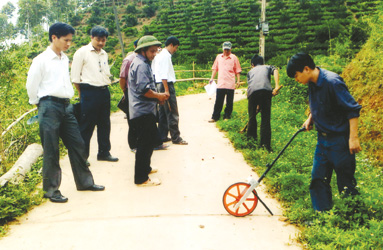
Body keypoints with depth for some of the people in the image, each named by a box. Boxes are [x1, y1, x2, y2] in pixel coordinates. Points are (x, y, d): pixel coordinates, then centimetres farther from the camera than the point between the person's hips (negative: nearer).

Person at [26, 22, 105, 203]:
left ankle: (85, 182, 22)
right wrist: (40, 104, 5)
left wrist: (68, 99, 13)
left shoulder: (65, 59, 13)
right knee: (51, 150, -1)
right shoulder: (41, 60, -8)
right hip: (49, 107, -7)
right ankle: (51, 189, 11)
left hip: (66, 106, 7)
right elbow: (31, 86, -3)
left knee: (77, 144, 10)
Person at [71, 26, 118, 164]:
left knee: (104, 124, 12)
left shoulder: (104, 54, 15)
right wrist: (82, 93, -1)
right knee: (86, 125, -1)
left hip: (104, 92, 7)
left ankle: (104, 152, 24)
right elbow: (75, 76, -4)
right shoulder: (82, 52, -4)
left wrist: (106, 84, 13)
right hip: (89, 92, -6)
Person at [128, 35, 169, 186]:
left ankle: (145, 167, 35)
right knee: (145, 143, -6)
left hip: (145, 110, 11)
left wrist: (157, 96, 11)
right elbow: (143, 89, -25)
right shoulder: (141, 65, -16)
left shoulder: (143, 63, 18)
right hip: (142, 111, -11)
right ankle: (141, 178, 2)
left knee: (152, 139, 20)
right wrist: (158, 96, -11)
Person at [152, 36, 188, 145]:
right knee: (172, 113, -5)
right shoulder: (166, 55, -12)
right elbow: (164, 74, -20)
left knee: (163, 112, 13)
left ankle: (162, 136, 19)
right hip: (166, 85, -10)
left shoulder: (160, 55, 17)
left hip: (160, 85, 10)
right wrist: (166, 90, -21)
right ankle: (176, 137, 1)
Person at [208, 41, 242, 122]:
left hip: (230, 84, -2)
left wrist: (238, 80, -1)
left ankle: (227, 116, 14)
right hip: (220, 84, 2)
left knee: (229, 102, 4)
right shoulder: (218, 57, 13)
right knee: (218, 101, 2)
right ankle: (215, 117, 8)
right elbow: (215, 68, 19)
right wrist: (212, 78, 11)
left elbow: (237, 70, 7)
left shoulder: (234, 58, 6)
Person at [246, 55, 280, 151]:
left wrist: (257, 105, 35)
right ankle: (266, 143, 4)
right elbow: (275, 71, 8)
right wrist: (277, 86, -4)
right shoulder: (268, 67, 33)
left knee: (252, 116, 18)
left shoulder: (250, 71, 36)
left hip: (252, 91, 1)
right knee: (266, 118, 5)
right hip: (266, 90, -1)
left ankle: (251, 137, 30)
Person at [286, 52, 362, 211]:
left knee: (346, 181, 1)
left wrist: (353, 138, -21)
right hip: (323, 139, 8)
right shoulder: (313, 83, 3)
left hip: (340, 140, -8)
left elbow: (353, 109, -20)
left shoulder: (332, 82, -22)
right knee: (319, 177, 10)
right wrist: (310, 118, 6)